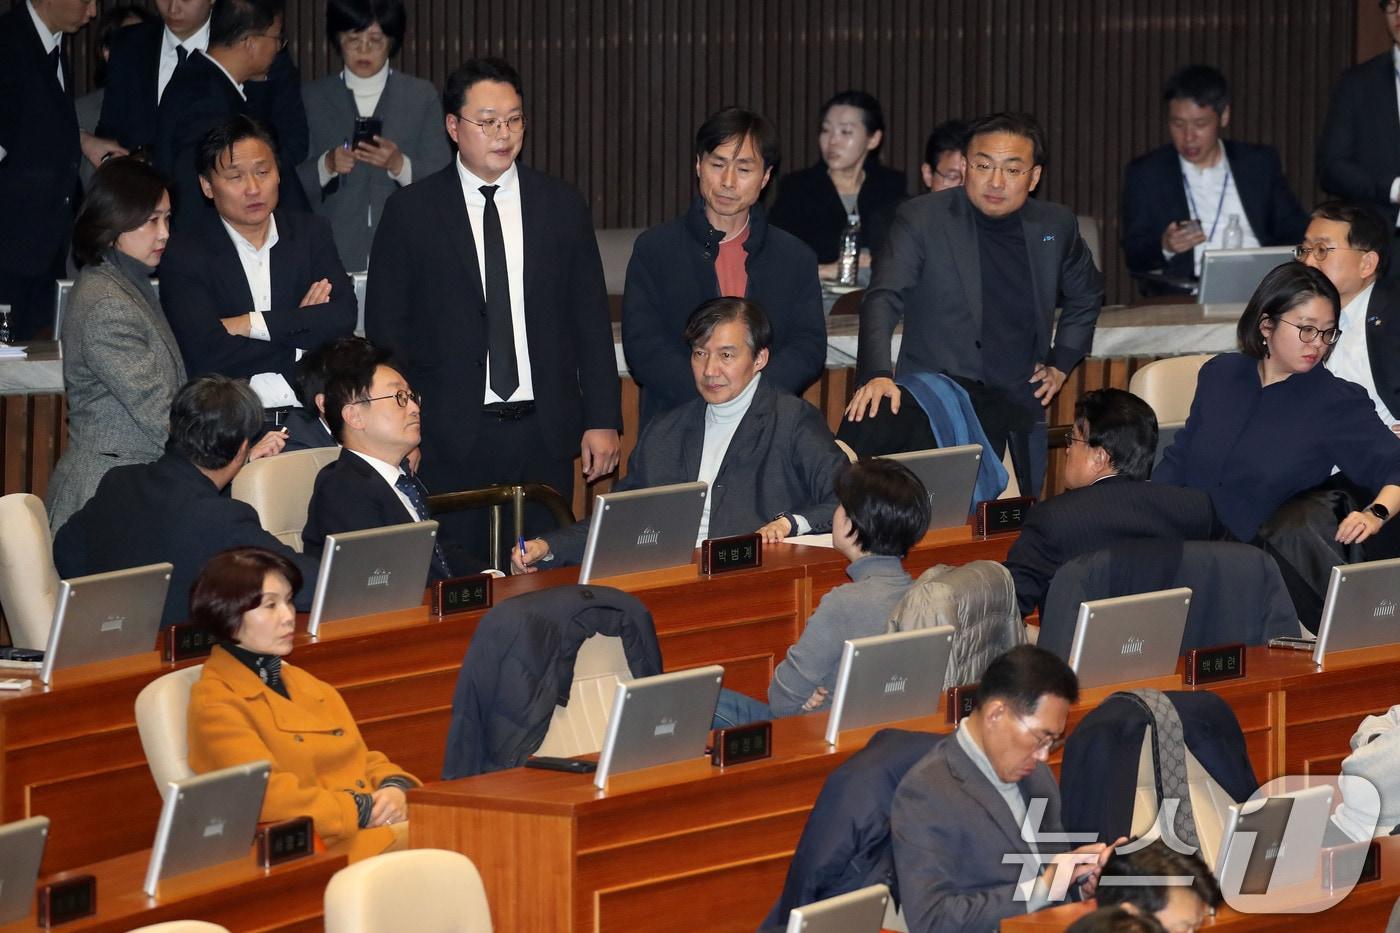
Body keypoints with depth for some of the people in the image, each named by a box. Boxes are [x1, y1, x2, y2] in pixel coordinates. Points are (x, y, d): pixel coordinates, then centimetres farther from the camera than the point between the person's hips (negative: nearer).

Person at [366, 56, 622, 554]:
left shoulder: (562, 206, 9)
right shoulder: (410, 211, 2)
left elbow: (590, 321, 10)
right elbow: (385, 327, 3)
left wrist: (603, 420, 4)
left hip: (544, 437, 2)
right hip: (449, 438, -2)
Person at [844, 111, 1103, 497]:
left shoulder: (1055, 226, 6)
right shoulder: (921, 219, -6)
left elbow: (1086, 295, 26)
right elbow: (883, 301, -16)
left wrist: (1061, 364, 15)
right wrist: (878, 375, -32)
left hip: (1021, 417, 4)